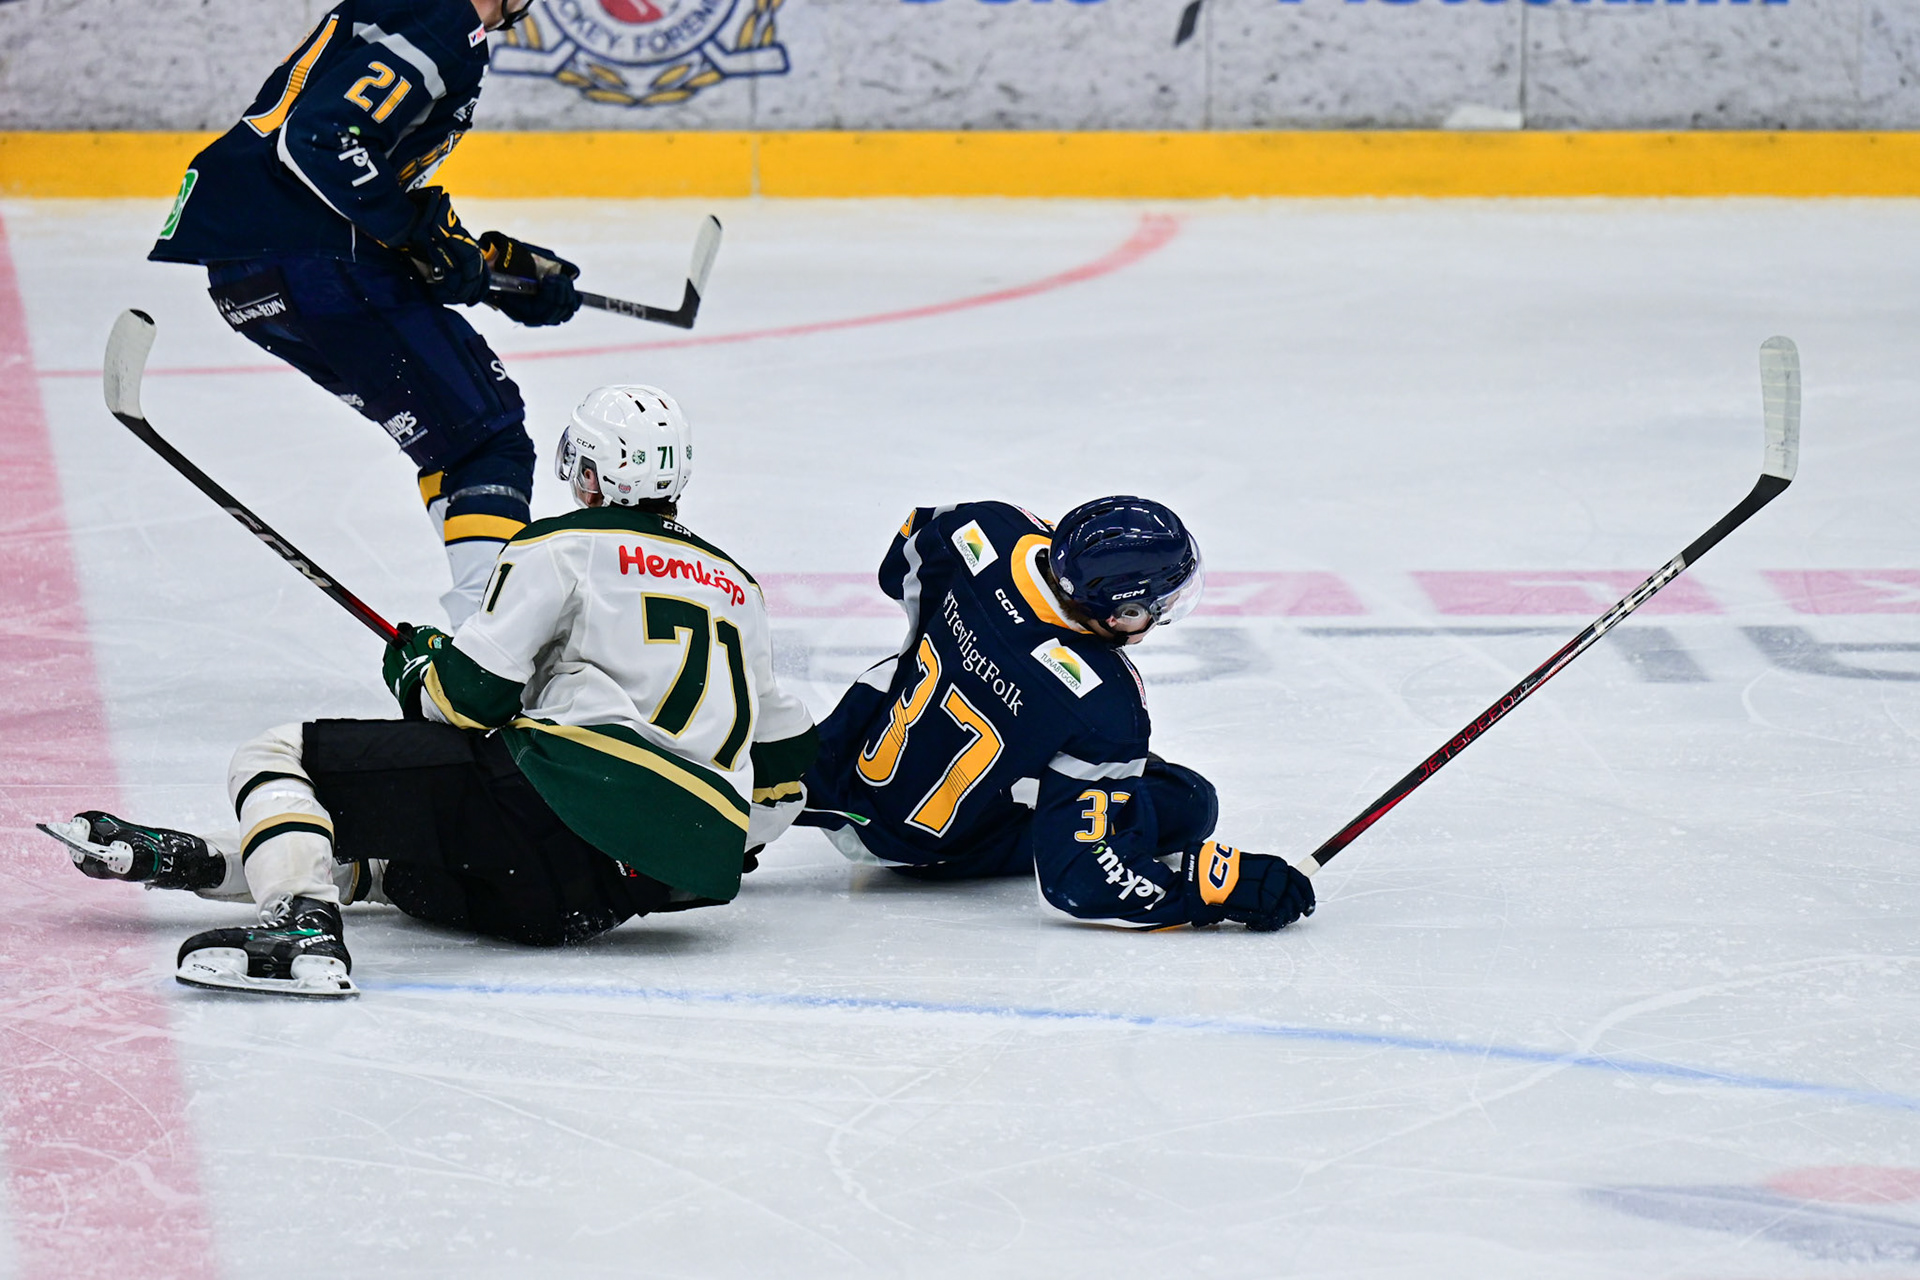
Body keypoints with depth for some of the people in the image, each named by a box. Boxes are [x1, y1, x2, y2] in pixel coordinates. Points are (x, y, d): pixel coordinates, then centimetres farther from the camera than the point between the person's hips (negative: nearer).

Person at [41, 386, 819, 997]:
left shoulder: (564, 547, 7)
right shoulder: (738, 588, 26)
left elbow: (471, 692, -2)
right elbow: (786, 755, 30)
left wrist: (417, 665, 21)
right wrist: (724, 856, 46)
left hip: (566, 791, -7)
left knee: (276, 760, -3)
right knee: (396, 862, 31)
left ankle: (303, 928, -27)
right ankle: (193, 862, 28)